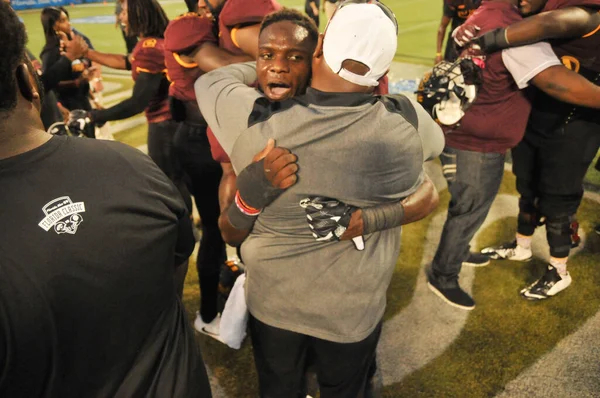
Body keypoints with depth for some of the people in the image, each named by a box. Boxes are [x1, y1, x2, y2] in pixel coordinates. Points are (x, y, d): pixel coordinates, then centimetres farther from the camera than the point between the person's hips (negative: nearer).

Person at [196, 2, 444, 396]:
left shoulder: (256, 123, -23)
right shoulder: (405, 123, -22)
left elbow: (210, 82, -1)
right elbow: (435, 140, 4)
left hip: (271, 298, 1)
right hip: (353, 308, 0)